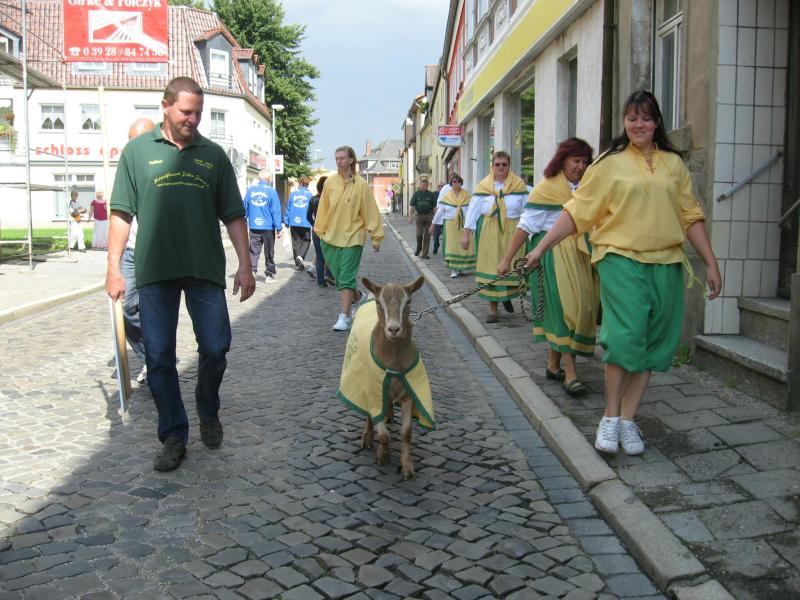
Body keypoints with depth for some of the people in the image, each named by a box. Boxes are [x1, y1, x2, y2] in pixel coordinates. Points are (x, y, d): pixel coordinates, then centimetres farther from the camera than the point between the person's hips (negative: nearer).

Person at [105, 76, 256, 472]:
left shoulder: (213, 154, 10)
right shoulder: (138, 150, 7)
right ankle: (174, 437, 16)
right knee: (159, 357, 3)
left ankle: (208, 411, 28)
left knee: (215, 348, 0)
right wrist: (114, 268, -1)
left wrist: (245, 265, 3)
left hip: (205, 269, 1)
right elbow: (121, 213, 5)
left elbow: (233, 215, 10)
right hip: (155, 272, 0)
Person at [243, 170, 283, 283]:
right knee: (269, 252, 9)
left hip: (254, 227, 2)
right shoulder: (271, 191, -7)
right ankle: (269, 274, 15)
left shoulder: (250, 190, 2)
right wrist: (278, 229, -3)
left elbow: (245, 209, 9)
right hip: (268, 227, -2)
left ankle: (252, 270, -10)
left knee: (253, 251, 6)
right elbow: (276, 211, -6)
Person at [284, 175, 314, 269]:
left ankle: (298, 262, 14)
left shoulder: (293, 194, 2)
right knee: (306, 241, 10)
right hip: (305, 223, -2)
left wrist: (286, 222, 12)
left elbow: (288, 208, 5)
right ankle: (300, 256, -13)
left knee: (296, 242, 12)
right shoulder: (309, 194, -4)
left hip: (294, 222, 2)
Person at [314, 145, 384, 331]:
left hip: (352, 237, -4)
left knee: (346, 278, -7)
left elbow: (370, 211, -4)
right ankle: (357, 296, 36)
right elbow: (323, 209, 10)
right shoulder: (330, 182, 2)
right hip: (330, 237, 4)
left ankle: (344, 317, -4)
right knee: (339, 277, 10)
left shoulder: (361, 184, -7)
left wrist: (376, 236, -4)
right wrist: (320, 230, 12)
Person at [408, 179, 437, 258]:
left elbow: (434, 206, 2)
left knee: (427, 235, 1)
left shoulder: (431, 194, 0)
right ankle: (418, 249, 25)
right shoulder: (416, 194, 3)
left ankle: (425, 253, 7)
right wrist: (411, 216, -1)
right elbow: (412, 205, 5)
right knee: (419, 234, -1)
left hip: (428, 216, 0)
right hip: (419, 215, 0)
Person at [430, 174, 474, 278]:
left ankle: (461, 267, 17)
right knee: (452, 246, -5)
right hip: (450, 224, -1)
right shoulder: (446, 196, 4)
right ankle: (453, 270, -2)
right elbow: (440, 211, 6)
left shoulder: (466, 195, 5)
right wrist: (433, 224, 6)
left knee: (464, 245, -1)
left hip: (464, 224, 1)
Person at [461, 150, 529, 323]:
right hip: (489, 231, 0)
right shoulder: (483, 186, 3)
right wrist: (466, 233, -1)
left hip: (512, 232, 0)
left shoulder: (519, 185, 2)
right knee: (491, 268, 0)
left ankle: (508, 296, 31)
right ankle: (493, 308, 8)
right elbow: (472, 210, 3)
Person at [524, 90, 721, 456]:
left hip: (666, 264, 4)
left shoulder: (674, 164, 12)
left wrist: (711, 263, 11)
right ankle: (611, 417, 3)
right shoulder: (610, 164, 3)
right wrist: (541, 247, -6)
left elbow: (691, 216, 14)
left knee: (653, 342, 5)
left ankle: (628, 419, 16)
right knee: (625, 335, -15)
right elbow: (577, 211, 0)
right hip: (621, 260, -4)